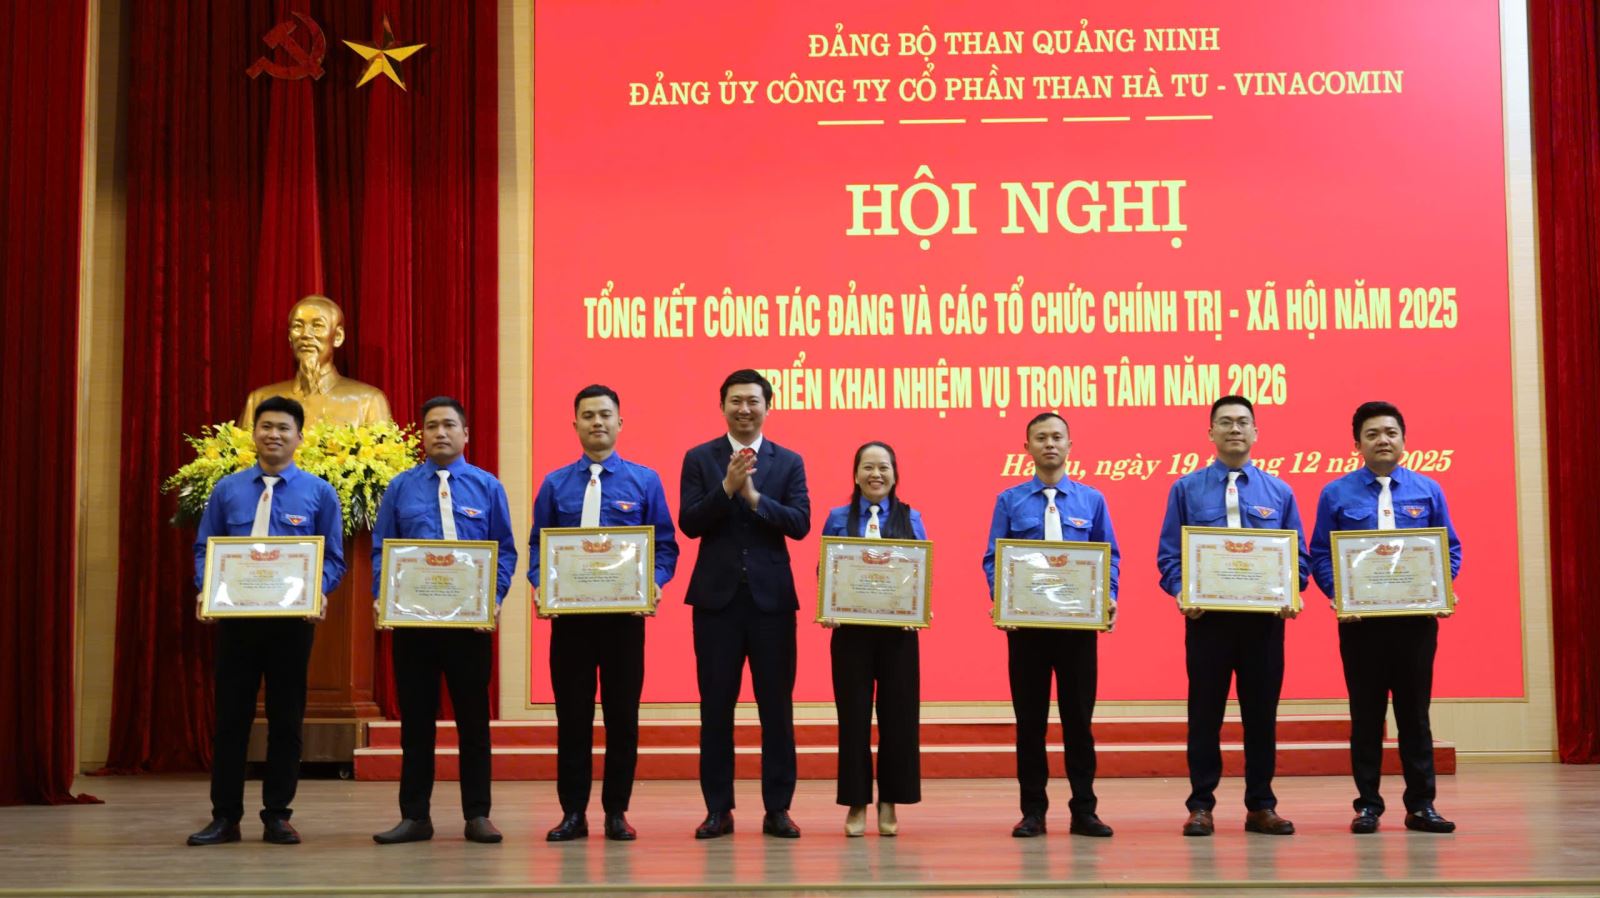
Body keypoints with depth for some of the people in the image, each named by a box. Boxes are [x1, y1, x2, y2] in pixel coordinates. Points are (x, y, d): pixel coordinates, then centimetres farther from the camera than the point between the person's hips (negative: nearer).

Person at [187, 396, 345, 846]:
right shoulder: (227, 489, 6)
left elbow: (333, 557, 3)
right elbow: (204, 549, 9)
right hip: (234, 617, 1)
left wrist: (317, 593, -16)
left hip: (292, 619, -1)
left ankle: (277, 816, 14)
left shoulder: (319, 493, 3)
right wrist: (206, 590, -9)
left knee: (287, 719, 4)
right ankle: (225, 817, 10)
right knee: (230, 715, 3)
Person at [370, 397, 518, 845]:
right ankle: (415, 816, 12)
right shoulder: (401, 488, 7)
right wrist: (381, 598, -9)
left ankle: (477, 815, 11)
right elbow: (381, 550, 6)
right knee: (416, 718, 5)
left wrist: (495, 598, -11)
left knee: (473, 716, 4)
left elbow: (505, 551, 3)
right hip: (412, 618, 1)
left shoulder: (487, 487, 5)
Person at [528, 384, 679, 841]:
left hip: (624, 612, -1)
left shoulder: (644, 480, 4)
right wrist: (543, 588, -11)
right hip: (569, 613, 1)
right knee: (571, 713, 4)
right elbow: (537, 547, 7)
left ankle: (616, 811, 13)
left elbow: (665, 546, 3)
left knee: (623, 712, 4)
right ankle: (573, 812, 11)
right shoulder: (555, 484, 7)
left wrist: (652, 586, -15)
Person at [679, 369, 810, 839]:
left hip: (772, 597, 0)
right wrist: (726, 487, -18)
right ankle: (718, 809, 11)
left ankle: (777, 809, 10)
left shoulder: (789, 462, 7)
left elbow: (800, 524, -5)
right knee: (716, 706, 3)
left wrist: (754, 496, -17)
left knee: (777, 706, 2)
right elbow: (689, 523, -5)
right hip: (717, 596, 0)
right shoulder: (699, 459, 5)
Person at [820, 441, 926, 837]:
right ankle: (857, 804, 11)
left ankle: (889, 804, 14)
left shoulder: (911, 518, 7)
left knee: (898, 715, 3)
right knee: (853, 716, 2)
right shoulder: (838, 518, 6)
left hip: (898, 630, 1)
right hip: (850, 630, 0)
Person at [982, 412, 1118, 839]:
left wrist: (1109, 597, -10)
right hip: (1025, 621, 0)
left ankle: (1084, 810, 11)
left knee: (1078, 714, 4)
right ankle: (1033, 810, 12)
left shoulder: (1092, 500, 7)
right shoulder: (1009, 501, 4)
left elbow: (1110, 558, 7)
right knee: (1030, 718, 4)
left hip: (1079, 621, 0)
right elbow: (993, 559, 2)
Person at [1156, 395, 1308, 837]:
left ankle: (1261, 806, 14)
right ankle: (1200, 805, 8)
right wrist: (1182, 593, -14)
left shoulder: (1279, 492, 8)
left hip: (1264, 616, 1)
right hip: (1206, 615, -1)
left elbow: (1298, 555, 9)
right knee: (1205, 712, 2)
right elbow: (1169, 554, 3)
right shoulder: (1187, 489, 5)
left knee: (1261, 712, 6)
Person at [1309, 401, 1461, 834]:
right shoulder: (1337, 494, 2)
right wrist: (1339, 595, -14)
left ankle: (1421, 804, 12)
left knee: (1415, 710, 6)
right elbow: (1320, 555, 1)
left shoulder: (1428, 491, 6)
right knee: (1366, 713, 4)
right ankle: (1368, 804, 11)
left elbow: (1451, 550, 8)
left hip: (1416, 617, 1)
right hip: (1360, 619, -1)